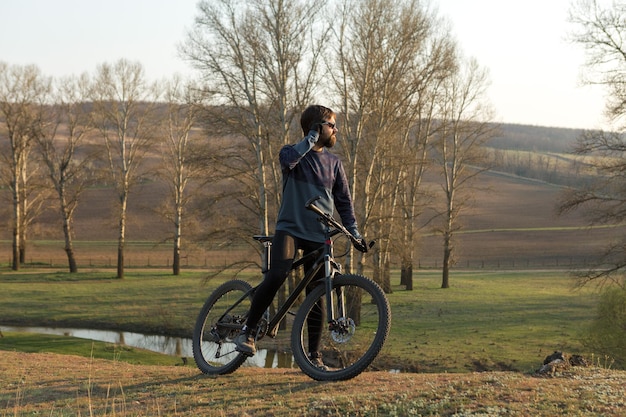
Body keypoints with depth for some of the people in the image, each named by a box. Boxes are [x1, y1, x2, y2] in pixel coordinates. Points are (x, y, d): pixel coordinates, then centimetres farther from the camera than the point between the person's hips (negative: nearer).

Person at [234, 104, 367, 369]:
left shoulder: (334, 163, 13)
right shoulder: (294, 153, 2)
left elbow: (344, 201, 16)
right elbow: (288, 160, -24)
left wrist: (355, 233, 7)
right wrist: (311, 138, -18)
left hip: (319, 236, 4)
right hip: (290, 228, -4)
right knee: (277, 276, -26)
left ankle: (314, 354, 11)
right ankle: (248, 331, -10)